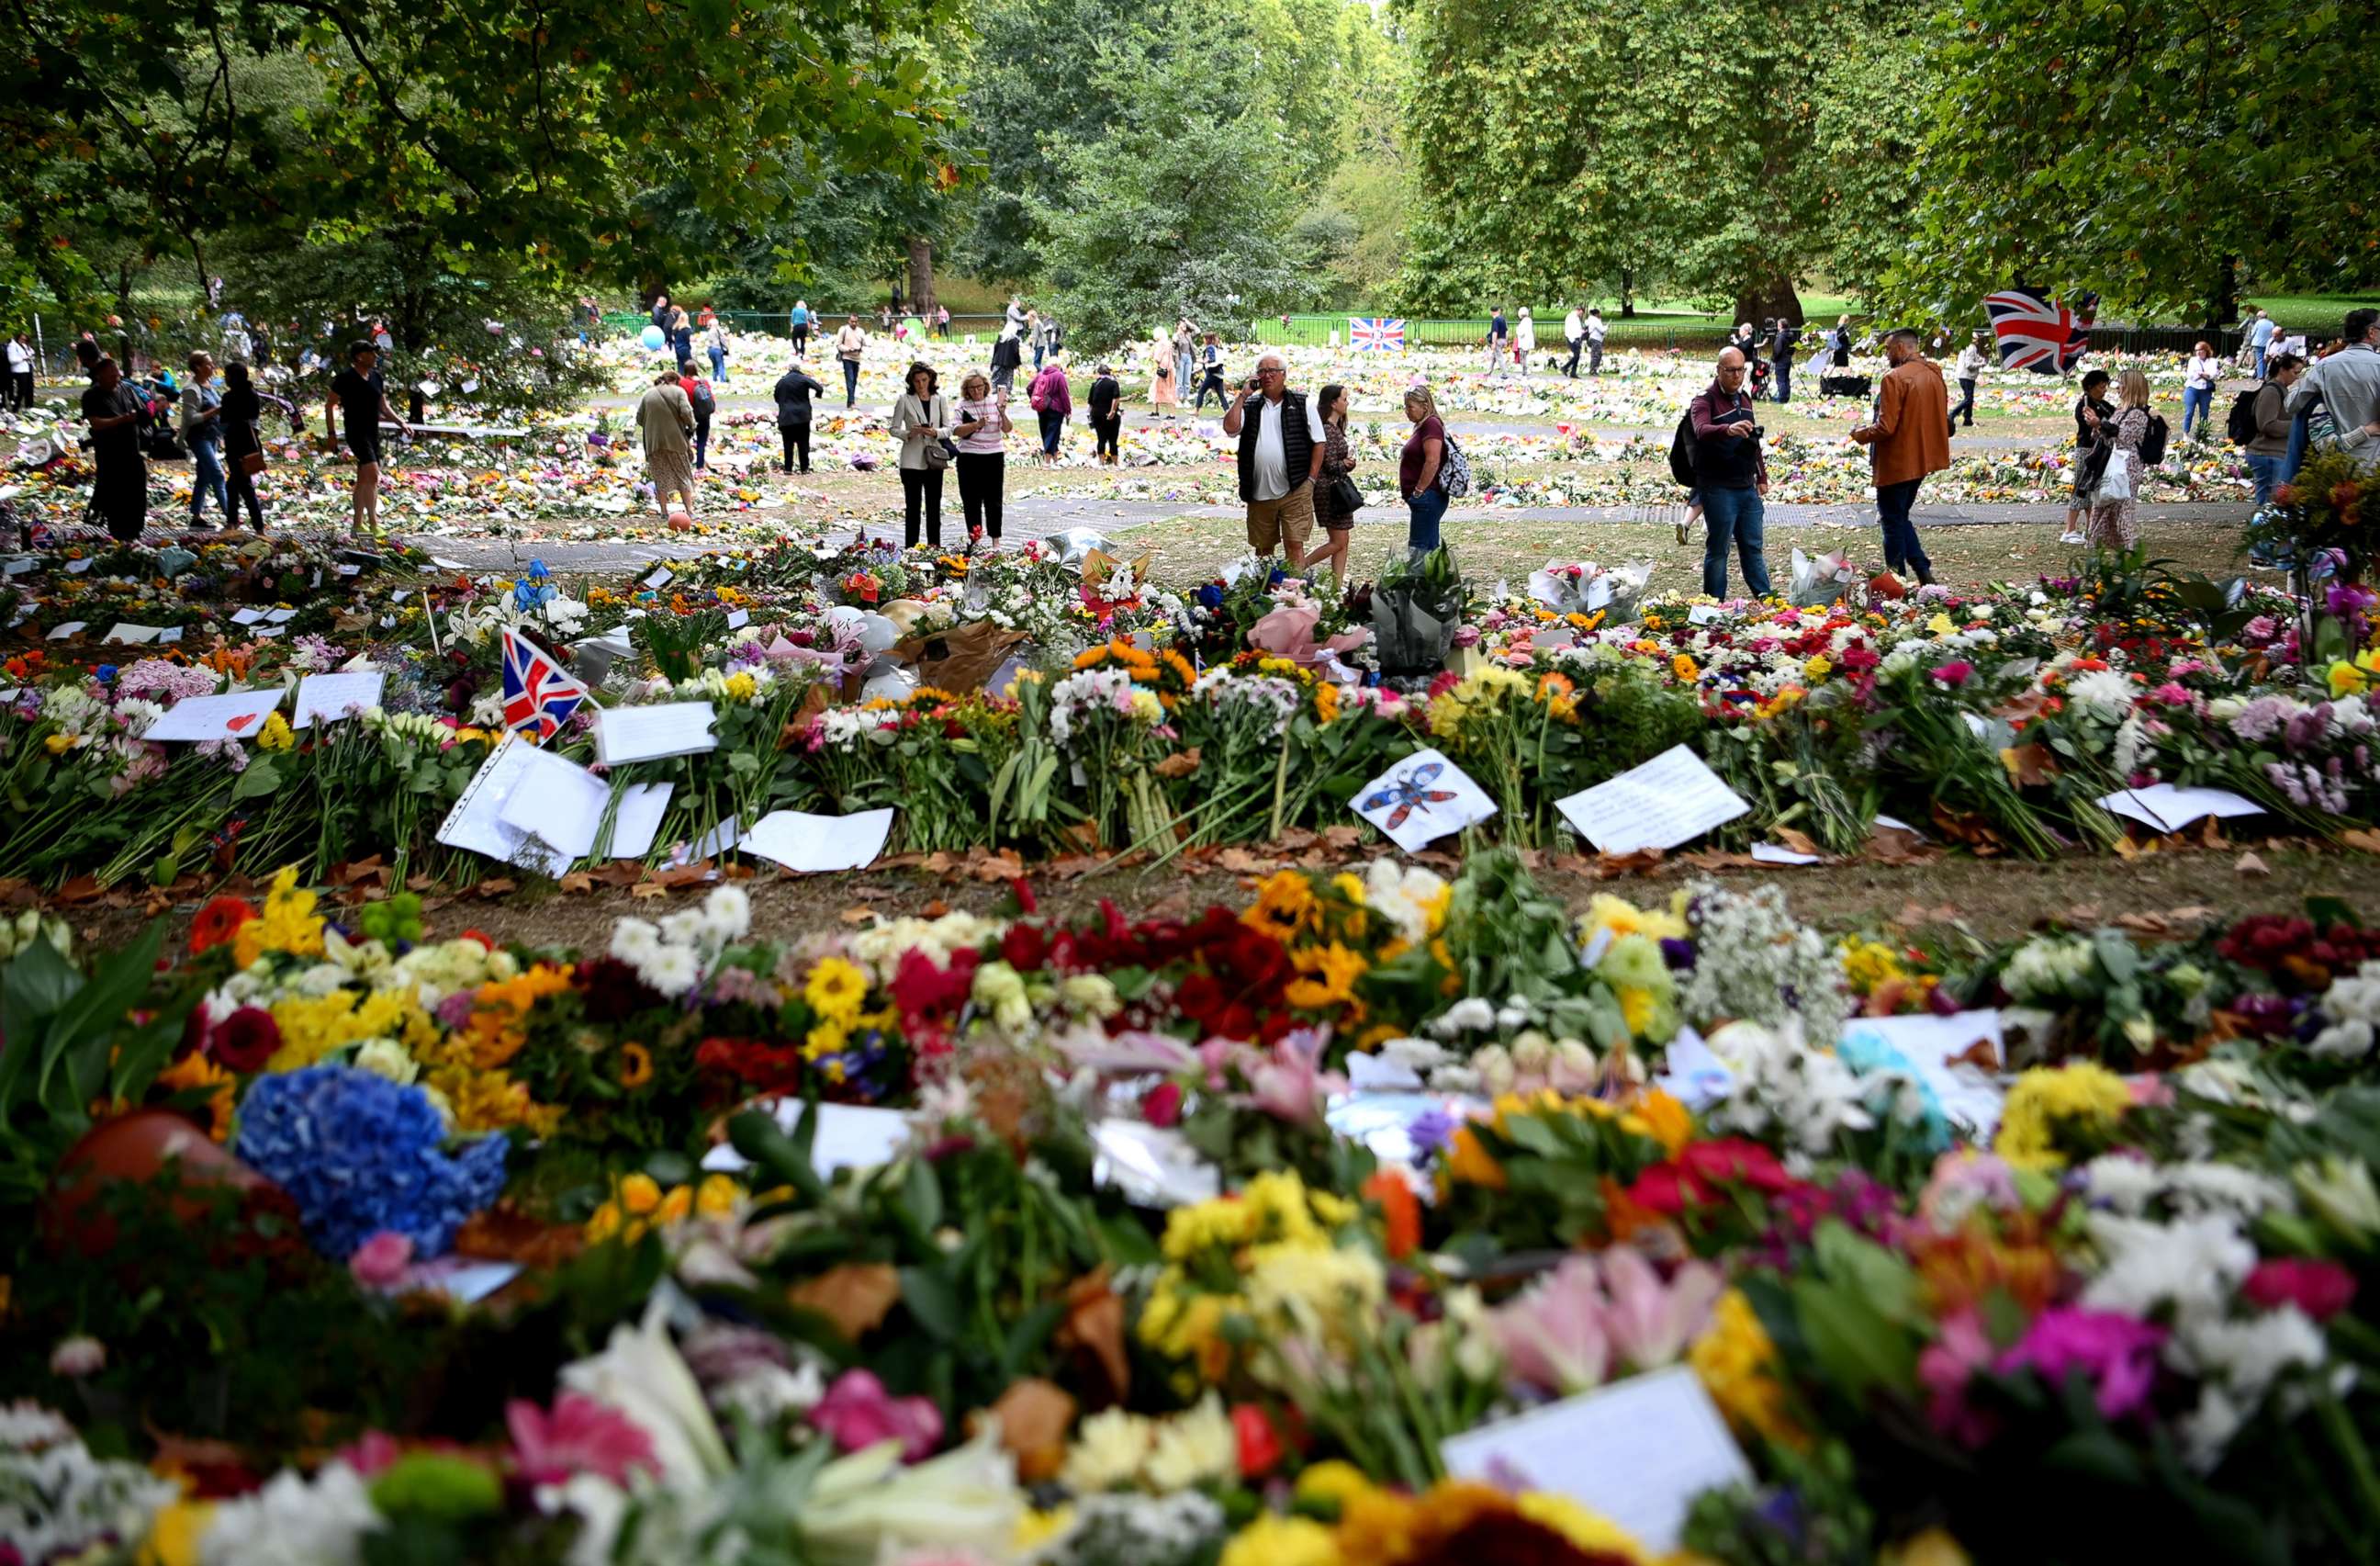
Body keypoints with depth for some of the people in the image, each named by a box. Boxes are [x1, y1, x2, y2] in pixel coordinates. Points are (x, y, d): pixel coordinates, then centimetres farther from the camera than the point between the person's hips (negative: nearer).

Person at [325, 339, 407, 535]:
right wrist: (331, 433, -9)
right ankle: (373, 523, -17)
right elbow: (329, 406, -5)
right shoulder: (345, 378, -9)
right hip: (356, 433, -8)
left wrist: (401, 424, 6)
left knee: (364, 479, 12)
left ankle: (359, 523, 19)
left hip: (373, 434, 8)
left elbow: (384, 407, 18)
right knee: (372, 475, -19)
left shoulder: (376, 377, 11)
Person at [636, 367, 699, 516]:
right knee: (682, 474, 7)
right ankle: (690, 510, 0)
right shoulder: (678, 391, -1)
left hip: (653, 442, 2)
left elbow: (639, 419, 5)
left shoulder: (648, 395, 8)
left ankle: (664, 512, 8)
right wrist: (691, 427, 2)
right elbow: (686, 412, -13)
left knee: (661, 477, 10)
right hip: (674, 440, -2)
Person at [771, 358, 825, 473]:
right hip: (802, 416, -2)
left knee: (788, 444, 6)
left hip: (786, 417, 2)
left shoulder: (781, 381, 4)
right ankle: (804, 468, 7)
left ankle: (788, 468, 4)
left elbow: (776, 397, 13)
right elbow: (819, 388, -11)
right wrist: (817, 394, 11)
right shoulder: (804, 379, -6)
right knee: (803, 444, 5)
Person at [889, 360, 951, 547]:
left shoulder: (939, 399, 6)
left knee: (934, 506, 5)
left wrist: (936, 432, -13)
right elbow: (894, 429, 2)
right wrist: (909, 433, -17)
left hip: (934, 459, 2)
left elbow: (948, 428, 7)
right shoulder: (904, 400, -1)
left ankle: (935, 546, 11)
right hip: (912, 460, -2)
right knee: (912, 506, -1)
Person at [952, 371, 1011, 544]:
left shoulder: (995, 401, 2)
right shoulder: (963, 405, 1)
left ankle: (996, 540, 10)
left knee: (994, 500, 3)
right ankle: (974, 540, 11)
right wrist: (977, 424, -21)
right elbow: (956, 430, -9)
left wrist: (1002, 413, -19)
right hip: (969, 457, 0)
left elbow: (1007, 429, -1)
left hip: (994, 457, 0)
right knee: (971, 500, 3)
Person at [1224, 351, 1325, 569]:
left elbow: (1318, 443, 3)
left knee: (1294, 546, -9)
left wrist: (1310, 479, -5)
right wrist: (1243, 395, -4)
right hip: (1259, 493, 3)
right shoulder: (1249, 405, 10)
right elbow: (1230, 428, -7)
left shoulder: (1302, 404, 4)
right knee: (1263, 548, 13)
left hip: (1294, 492, -3)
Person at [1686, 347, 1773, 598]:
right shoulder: (1705, 401, -11)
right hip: (1719, 489, -7)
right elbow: (1702, 431, -33)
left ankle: (1765, 597, 21)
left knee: (1754, 546, 13)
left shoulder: (1744, 398, 13)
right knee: (1718, 549, 0)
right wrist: (1728, 430, -53)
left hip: (1747, 487, 7)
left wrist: (1762, 476, 21)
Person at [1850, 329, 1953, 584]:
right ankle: (1924, 572, 12)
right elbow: (1942, 420, 15)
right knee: (1901, 517, 20)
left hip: (1896, 463, -8)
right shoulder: (1934, 375, 8)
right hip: (1923, 459, 8)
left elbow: (1885, 428, -22)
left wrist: (1861, 434, -4)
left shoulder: (1895, 378, -19)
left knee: (1893, 521, 3)